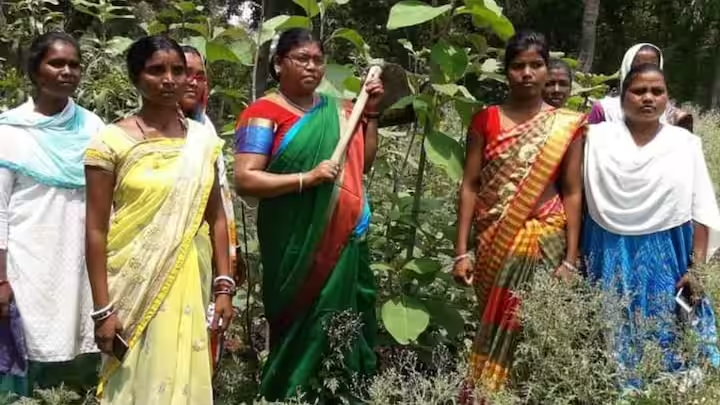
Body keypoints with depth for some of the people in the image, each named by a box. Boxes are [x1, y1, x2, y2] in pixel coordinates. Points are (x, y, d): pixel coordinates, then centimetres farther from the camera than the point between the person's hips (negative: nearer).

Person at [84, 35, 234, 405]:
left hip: (190, 284, 4)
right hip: (136, 287, -3)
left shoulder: (203, 140, 6)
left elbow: (216, 218, 9)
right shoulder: (112, 141, -7)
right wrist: (102, 309, -10)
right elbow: (96, 230, -7)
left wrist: (224, 286, 4)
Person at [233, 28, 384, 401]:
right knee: (301, 327, 1)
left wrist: (370, 112, 8)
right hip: (297, 244, -5)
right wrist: (307, 178, -20)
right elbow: (245, 180, -14)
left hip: (345, 239, 5)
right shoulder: (264, 113, -6)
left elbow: (363, 162, 18)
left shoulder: (336, 108, 11)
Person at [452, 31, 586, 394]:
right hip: (495, 242, 1)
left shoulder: (567, 126, 1)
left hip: (545, 241, 0)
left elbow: (572, 193, 0)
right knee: (496, 326, 6)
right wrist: (461, 251, -5)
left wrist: (570, 259, -4)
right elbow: (469, 185, 0)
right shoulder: (485, 121, 2)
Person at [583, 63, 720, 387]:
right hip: (610, 256, 0)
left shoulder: (686, 143, 2)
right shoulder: (596, 136, 0)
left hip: (666, 257, 0)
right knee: (612, 343, 9)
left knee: (665, 342, 7)